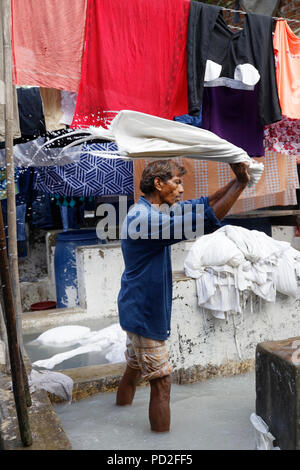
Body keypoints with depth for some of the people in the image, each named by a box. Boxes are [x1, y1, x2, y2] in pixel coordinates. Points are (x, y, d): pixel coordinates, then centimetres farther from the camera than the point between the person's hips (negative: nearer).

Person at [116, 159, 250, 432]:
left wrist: (236, 182, -4)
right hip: (144, 314, -10)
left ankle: (122, 405, 44)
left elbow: (198, 206, 8)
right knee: (161, 381, -1)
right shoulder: (144, 218, -26)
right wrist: (240, 183, -27)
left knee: (135, 366, 25)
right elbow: (204, 220, -33)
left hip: (138, 310, 10)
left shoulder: (151, 212, 6)